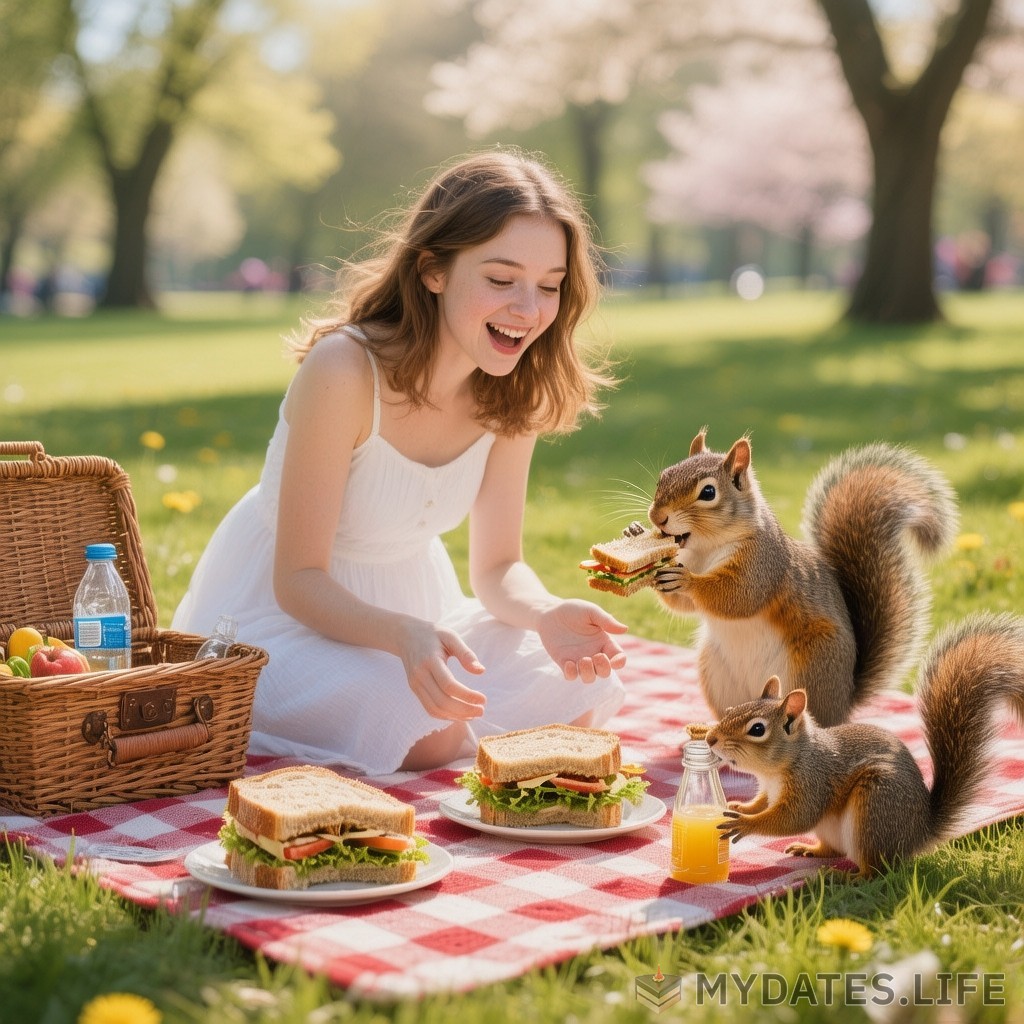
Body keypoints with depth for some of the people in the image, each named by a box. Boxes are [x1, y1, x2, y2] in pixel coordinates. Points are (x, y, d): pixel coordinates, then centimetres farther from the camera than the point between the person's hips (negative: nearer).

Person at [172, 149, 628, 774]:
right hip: (283, 612, -6)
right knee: (429, 735, -29)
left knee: (586, 697, -8)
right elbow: (299, 580, -24)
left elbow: (498, 567, -4)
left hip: (409, 607, 7)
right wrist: (404, 636, -43)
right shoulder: (345, 370, -29)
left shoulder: (514, 389, -10)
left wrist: (546, 613, -27)